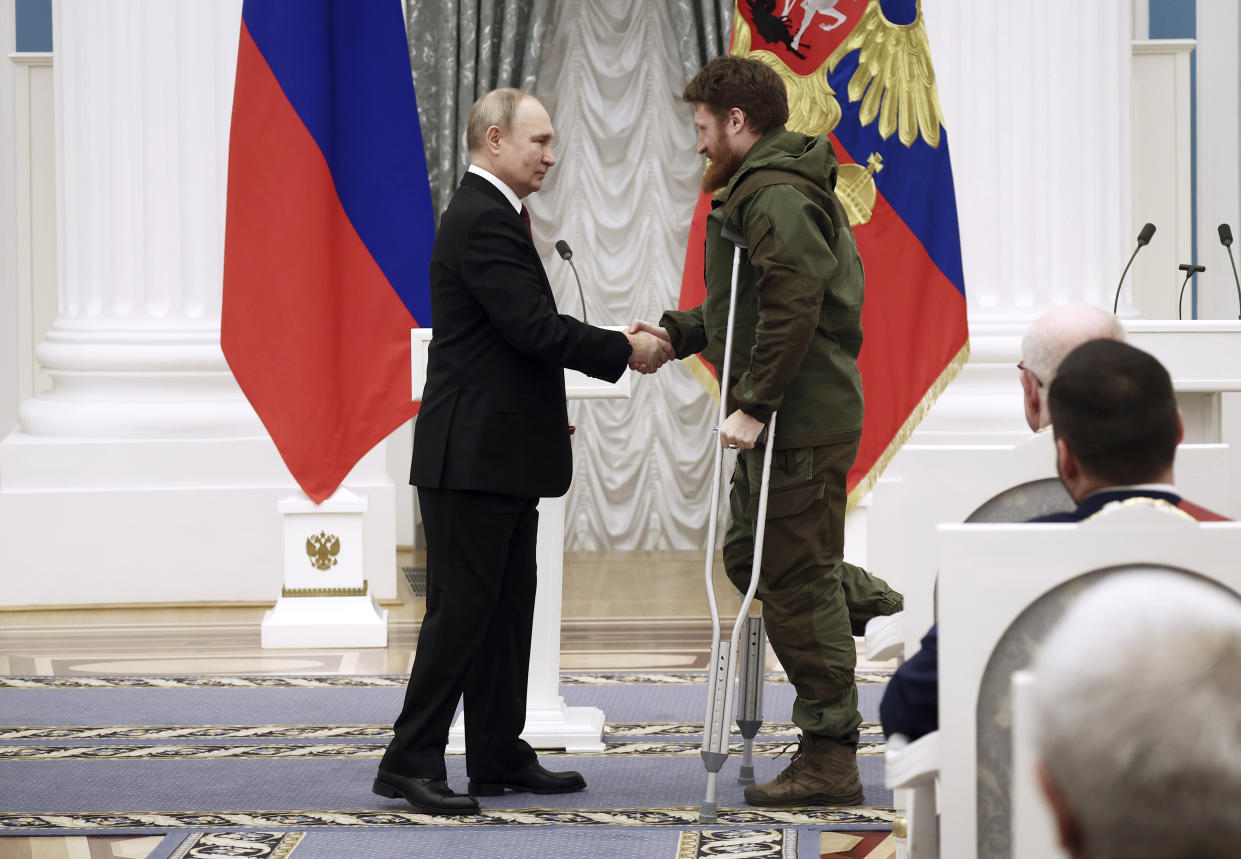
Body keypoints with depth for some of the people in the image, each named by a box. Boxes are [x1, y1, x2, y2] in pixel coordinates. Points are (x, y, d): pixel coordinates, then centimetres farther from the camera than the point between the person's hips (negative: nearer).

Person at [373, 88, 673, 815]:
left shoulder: (491, 216, 17)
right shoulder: (482, 222, -16)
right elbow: (534, 327, -23)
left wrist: (547, 411, 16)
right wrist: (625, 349, -14)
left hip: (500, 456, 11)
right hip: (473, 455, -11)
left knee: (507, 611, 12)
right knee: (462, 609, -8)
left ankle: (499, 757, 17)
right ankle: (411, 763, -5)